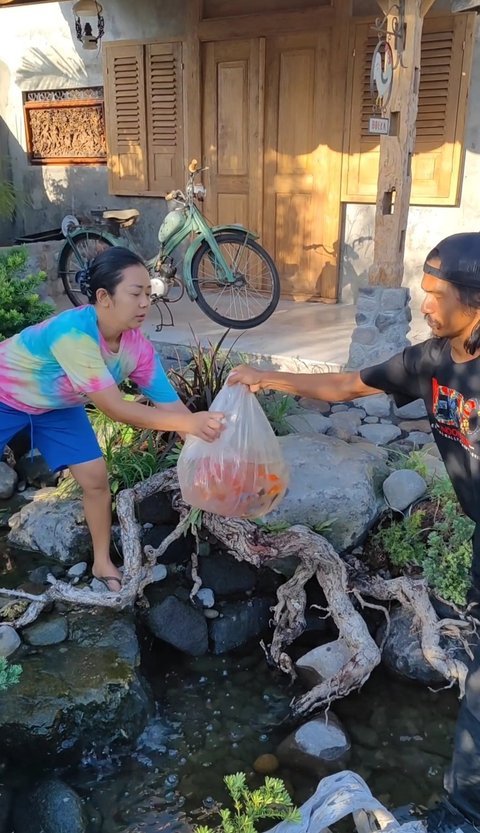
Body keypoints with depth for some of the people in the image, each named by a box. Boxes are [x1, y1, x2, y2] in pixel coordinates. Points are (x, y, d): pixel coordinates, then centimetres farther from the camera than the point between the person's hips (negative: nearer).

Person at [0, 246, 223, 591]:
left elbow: (171, 406, -18)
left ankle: (102, 563, 20)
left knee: (96, 480, 0)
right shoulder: (74, 332, -42)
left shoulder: (137, 346, -23)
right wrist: (190, 423, -49)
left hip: (57, 406, 5)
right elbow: (114, 408, -43)